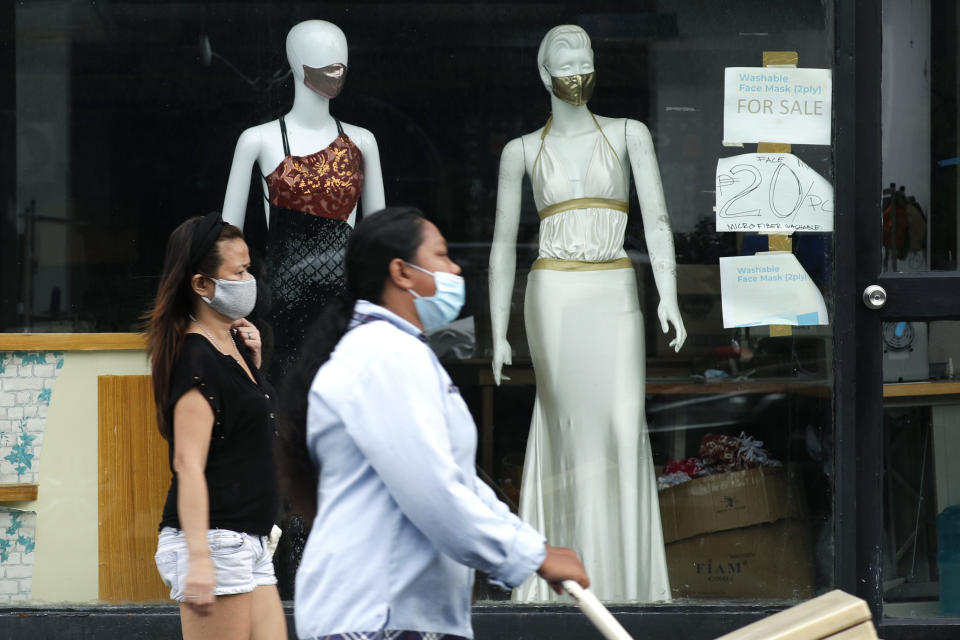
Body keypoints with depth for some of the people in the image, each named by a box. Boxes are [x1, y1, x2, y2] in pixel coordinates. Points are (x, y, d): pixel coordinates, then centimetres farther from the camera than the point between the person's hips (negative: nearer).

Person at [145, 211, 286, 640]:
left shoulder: (230, 345, 14)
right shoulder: (196, 357, -13)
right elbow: (188, 463, -20)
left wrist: (253, 359, 14)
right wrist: (199, 559, -26)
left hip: (248, 542, 10)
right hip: (215, 541, -9)